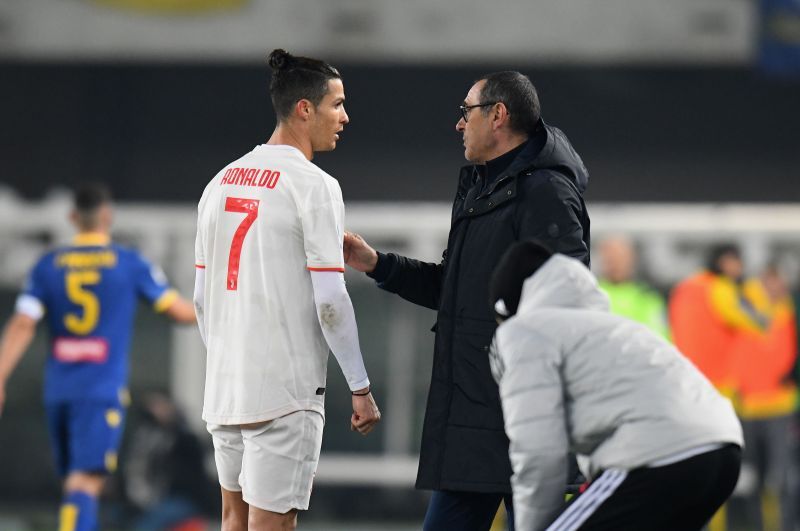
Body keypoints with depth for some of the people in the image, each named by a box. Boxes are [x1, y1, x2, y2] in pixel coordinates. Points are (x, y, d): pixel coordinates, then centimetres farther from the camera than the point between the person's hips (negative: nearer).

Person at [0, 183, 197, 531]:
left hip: (58, 390, 4)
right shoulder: (129, 264, 0)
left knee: (77, 481, 15)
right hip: (103, 390, -4)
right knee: (86, 482, -13)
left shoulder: (48, 265, 6)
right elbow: (179, 311, 7)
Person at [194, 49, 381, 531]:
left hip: (224, 386, 7)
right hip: (286, 391, -7)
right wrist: (361, 388, -8)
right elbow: (329, 301, -15)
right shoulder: (314, 185, -10)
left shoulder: (222, 181, 12)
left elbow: (203, 297, 15)